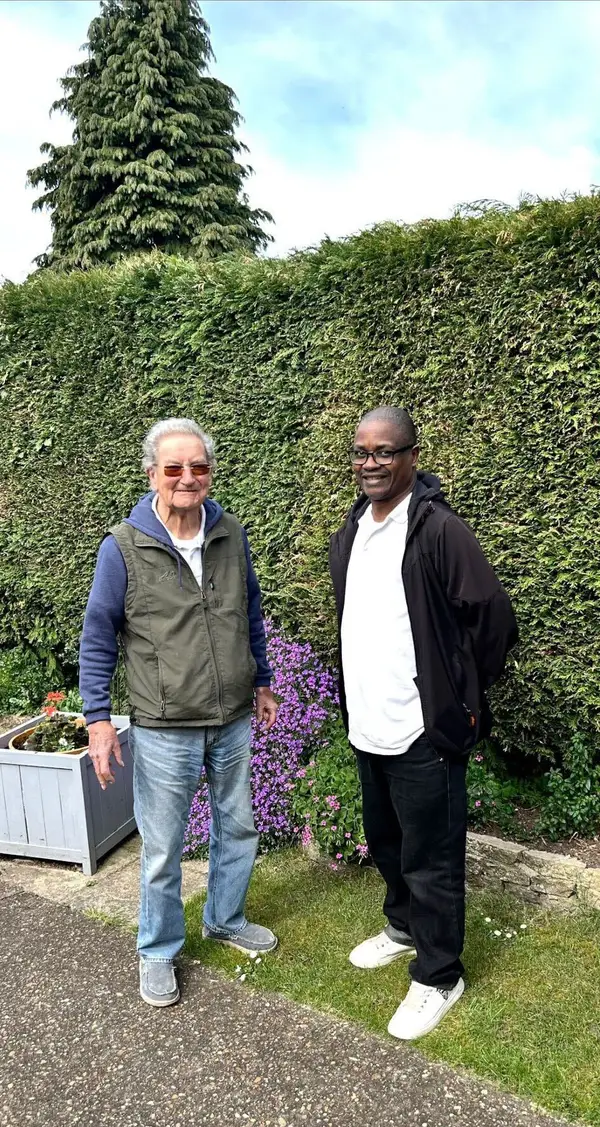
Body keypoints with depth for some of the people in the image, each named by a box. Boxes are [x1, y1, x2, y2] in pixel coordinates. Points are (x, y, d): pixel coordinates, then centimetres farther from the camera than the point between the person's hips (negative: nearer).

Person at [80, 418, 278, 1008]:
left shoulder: (230, 533, -2)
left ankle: (225, 919, 45)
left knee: (237, 829, 20)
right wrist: (98, 718, -9)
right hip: (164, 731, -4)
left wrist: (262, 681, 16)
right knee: (162, 851, 10)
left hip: (233, 721, 4)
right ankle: (158, 951, 35)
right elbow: (97, 639, -6)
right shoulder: (123, 547, -13)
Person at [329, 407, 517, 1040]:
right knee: (384, 843, 24)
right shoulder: (350, 533, 7)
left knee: (430, 860, 8)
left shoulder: (438, 530, -18)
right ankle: (403, 928, 48)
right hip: (367, 727, 8)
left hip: (424, 732, -7)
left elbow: (493, 618, -16)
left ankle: (438, 977, 29)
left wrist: (463, 699, -7)